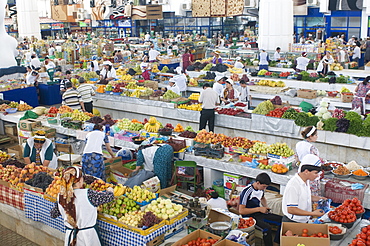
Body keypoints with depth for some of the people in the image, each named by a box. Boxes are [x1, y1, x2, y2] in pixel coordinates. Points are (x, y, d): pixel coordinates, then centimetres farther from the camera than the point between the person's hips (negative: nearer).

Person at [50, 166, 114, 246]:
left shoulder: (60, 196, -8)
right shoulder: (87, 194, -22)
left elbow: (53, 214, 8)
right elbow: (109, 196, -12)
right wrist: (110, 191, 11)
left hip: (70, 235, 4)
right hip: (87, 236, -4)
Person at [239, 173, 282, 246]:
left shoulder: (261, 188, 2)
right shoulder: (246, 191, -23)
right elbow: (241, 211, -24)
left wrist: (266, 207, 4)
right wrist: (259, 209, -23)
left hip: (259, 213, 8)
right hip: (250, 216, -8)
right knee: (267, 228, -33)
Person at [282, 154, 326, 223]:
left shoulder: (306, 181, 2)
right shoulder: (293, 185, -27)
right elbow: (291, 210, -27)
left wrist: (317, 198, 3)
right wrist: (313, 213, -25)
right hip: (292, 223, -8)